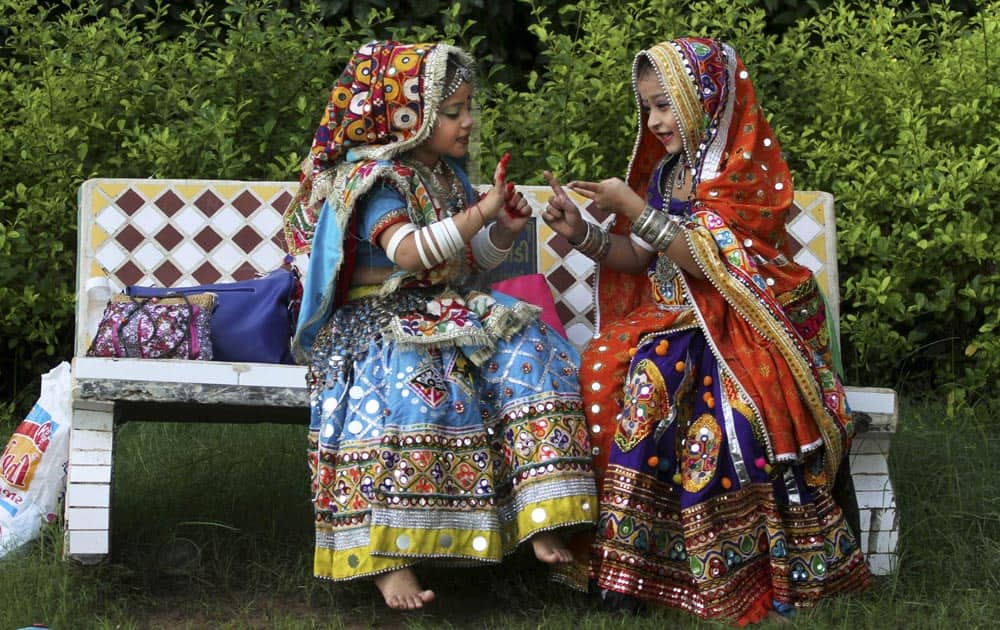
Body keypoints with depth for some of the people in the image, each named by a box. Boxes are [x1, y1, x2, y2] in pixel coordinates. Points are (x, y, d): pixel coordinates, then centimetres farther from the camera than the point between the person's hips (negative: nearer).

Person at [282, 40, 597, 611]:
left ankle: (539, 518, -18)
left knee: (529, 354, -15)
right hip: (378, 322, -7)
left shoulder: (448, 177, 14)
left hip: (445, 315, 7)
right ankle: (388, 558, -37)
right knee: (410, 384, -37)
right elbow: (409, 251, -28)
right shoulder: (373, 179, -11)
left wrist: (503, 232, 0)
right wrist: (480, 213, -32)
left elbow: (470, 260, 20)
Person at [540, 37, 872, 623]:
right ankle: (629, 559, -19)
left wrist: (633, 208, -18)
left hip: (747, 325, -6)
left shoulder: (744, 169, -7)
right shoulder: (666, 172, 14)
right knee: (607, 372, -21)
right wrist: (583, 233, -3)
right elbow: (640, 258, 13)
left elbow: (708, 261, -17)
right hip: (680, 321, 6)